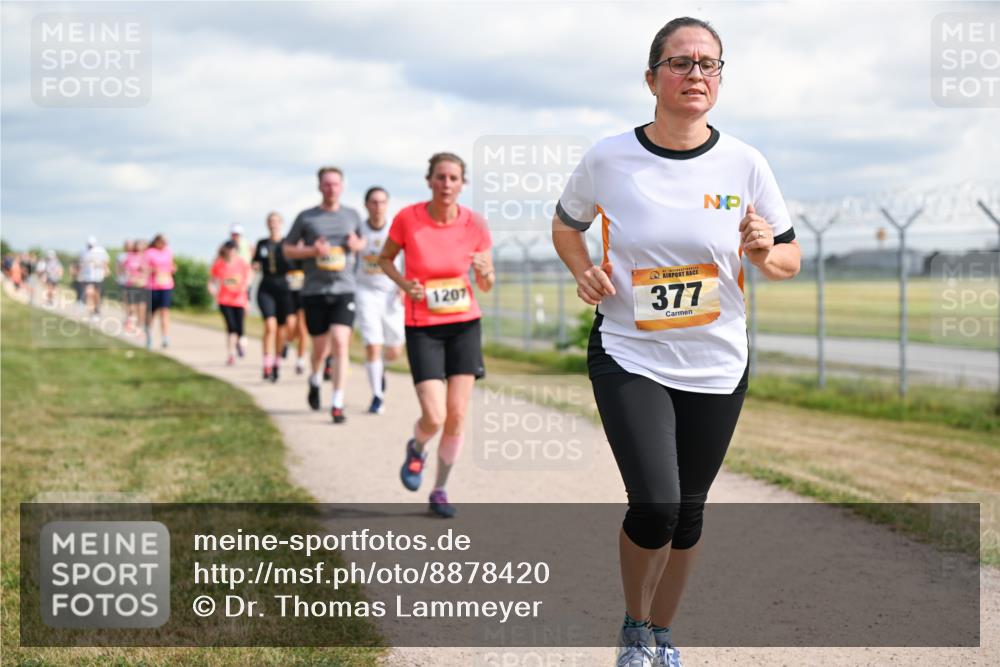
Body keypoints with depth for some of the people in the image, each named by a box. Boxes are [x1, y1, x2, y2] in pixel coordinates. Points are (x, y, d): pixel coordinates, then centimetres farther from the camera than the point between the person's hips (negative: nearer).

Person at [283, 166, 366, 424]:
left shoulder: (352, 216, 9)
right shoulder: (306, 217, 3)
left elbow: (364, 241, 25)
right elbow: (287, 249, 8)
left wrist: (357, 245, 1)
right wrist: (311, 251, -10)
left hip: (344, 289, 0)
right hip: (314, 290, 0)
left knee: (340, 344, -14)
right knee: (320, 348, 8)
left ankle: (337, 404, -11)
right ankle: (315, 381, 42)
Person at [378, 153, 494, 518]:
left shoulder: (475, 224, -6)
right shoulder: (407, 218, -11)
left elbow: (487, 285, 3)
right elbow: (385, 258, 7)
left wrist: (485, 273, -20)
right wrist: (404, 284, -12)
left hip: (464, 324, 2)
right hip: (422, 327, -2)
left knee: (456, 415, -1)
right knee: (434, 417, -12)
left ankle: (439, 490, 20)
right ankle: (416, 448, 25)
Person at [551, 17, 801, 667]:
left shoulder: (745, 164, -4)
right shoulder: (608, 159, -7)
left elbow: (790, 258, 6)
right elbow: (566, 223, 13)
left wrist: (765, 252, -16)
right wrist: (584, 270, -7)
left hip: (717, 367, 3)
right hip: (630, 357, -2)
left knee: (687, 513, 11)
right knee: (655, 505, -16)